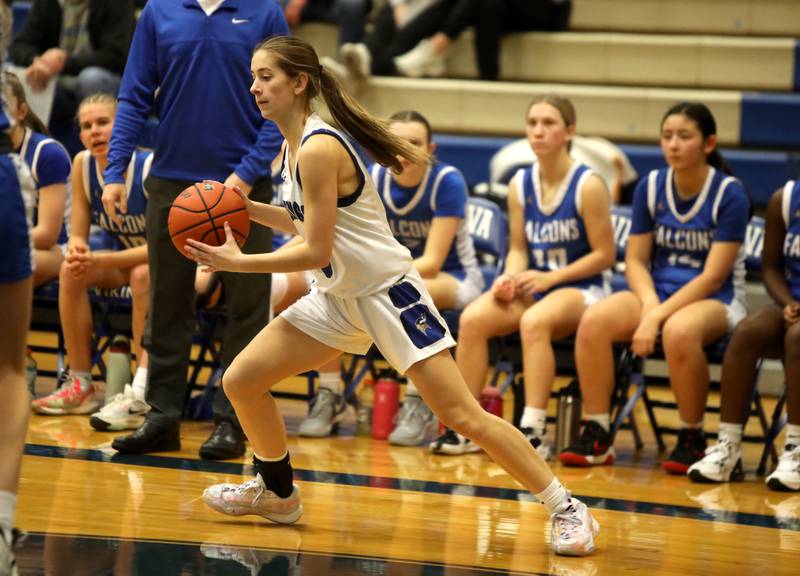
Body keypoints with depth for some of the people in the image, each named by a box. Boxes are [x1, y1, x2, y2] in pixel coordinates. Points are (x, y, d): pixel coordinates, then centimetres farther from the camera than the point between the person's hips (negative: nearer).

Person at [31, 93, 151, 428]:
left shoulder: (151, 168, -25)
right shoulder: (83, 165, -10)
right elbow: (78, 235, -4)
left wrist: (100, 261, -36)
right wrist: (77, 250, -30)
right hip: (122, 258, 5)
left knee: (143, 275, -37)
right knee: (71, 270, -21)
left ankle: (144, 391, -36)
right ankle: (80, 385, -19)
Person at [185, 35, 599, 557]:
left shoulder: (318, 150, -22)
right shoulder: (295, 145, 6)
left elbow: (316, 251, -22)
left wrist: (238, 263, -16)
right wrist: (245, 208, 7)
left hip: (386, 292, -9)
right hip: (340, 298, 9)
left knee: (463, 415, -12)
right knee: (241, 380, 3)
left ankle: (569, 512, -5)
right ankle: (277, 494, 24)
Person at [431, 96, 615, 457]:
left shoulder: (588, 186, -9)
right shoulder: (521, 184, 7)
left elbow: (604, 255, -9)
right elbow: (518, 248, 12)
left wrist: (549, 278, -16)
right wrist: (510, 278, -11)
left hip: (581, 289, -5)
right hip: (532, 289, 5)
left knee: (534, 322, -37)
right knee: (472, 318, -23)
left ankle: (534, 432, -34)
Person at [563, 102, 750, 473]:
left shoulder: (729, 194, -11)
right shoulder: (651, 187, 3)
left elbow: (713, 276, -15)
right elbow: (636, 260, 5)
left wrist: (658, 317, -23)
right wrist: (649, 306, -15)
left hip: (715, 300, -4)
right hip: (657, 292, 4)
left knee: (679, 330, -40)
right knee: (594, 322, -26)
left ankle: (691, 438, -19)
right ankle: (597, 435, -16)